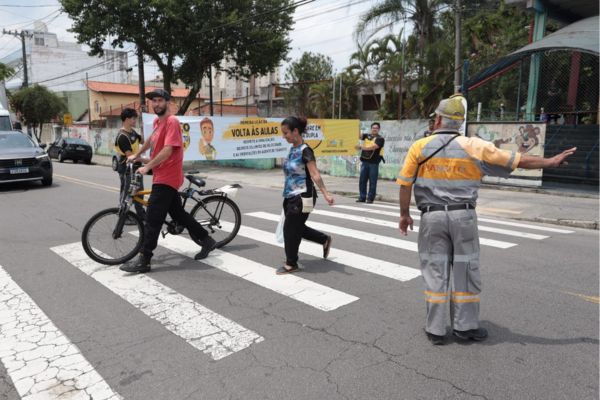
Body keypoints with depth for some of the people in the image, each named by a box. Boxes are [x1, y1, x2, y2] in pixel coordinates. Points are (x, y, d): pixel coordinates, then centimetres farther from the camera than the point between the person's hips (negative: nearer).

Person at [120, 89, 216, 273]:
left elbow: (168, 150, -24)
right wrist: (136, 155, 37)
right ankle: (206, 240, 25)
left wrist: (147, 166, -22)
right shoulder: (156, 121, 14)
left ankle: (144, 261, -3)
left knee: (153, 219, -8)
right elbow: (151, 139, 34)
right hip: (162, 176, 10)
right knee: (178, 213, 15)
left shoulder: (172, 121, -14)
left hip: (166, 177, -10)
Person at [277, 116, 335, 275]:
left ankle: (291, 264, 17)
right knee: (297, 228, 16)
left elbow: (315, 175, -22)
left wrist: (326, 194, -30)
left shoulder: (305, 151, -16)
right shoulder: (292, 149, 9)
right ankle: (325, 240, 35)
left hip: (302, 198, -9)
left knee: (291, 230, 0)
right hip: (290, 197, 9)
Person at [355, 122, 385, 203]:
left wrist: (362, 147, -14)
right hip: (364, 161, 4)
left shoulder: (380, 139, 0)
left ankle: (370, 198, 5)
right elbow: (359, 136, 4)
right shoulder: (367, 136, 16)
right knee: (362, 180, 4)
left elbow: (373, 147, -13)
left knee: (372, 181, -1)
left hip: (374, 163, -4)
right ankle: (362, 197, 11)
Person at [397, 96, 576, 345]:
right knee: (465, 271, 12)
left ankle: (435, 329, 16)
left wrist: (404, 214, 11)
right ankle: (465, 326, 23)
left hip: (432, 217, 0)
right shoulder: (473, 147, -2)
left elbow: (405, 183, 0)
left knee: (435, 272, 8)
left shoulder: (420, 147, -1)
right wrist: (551, 162, 15)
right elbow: (518, 161, 2)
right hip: (463, 216, 0)